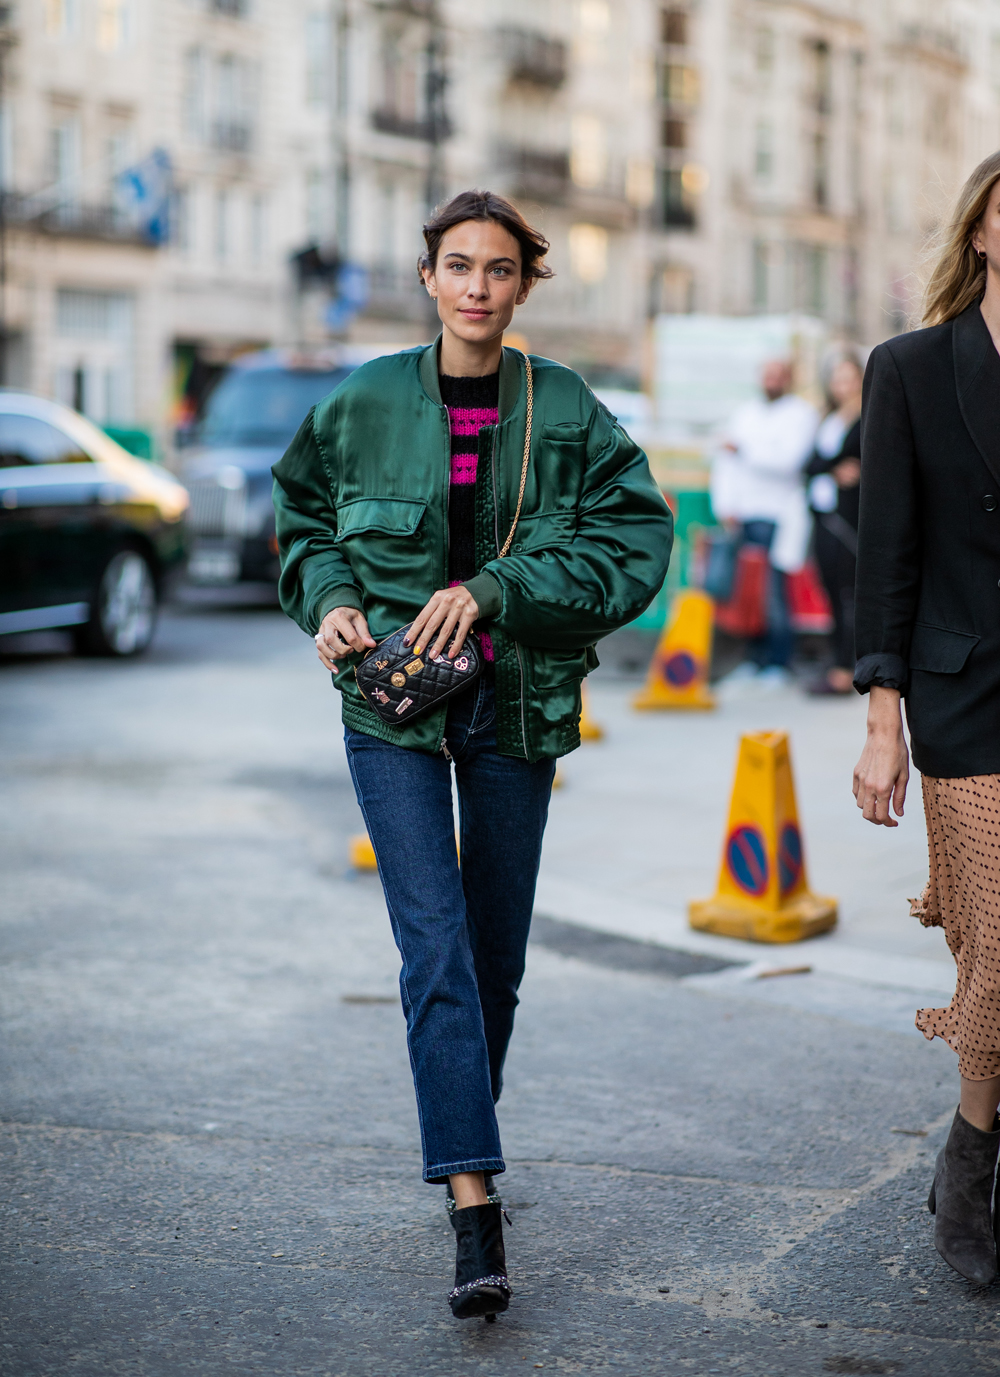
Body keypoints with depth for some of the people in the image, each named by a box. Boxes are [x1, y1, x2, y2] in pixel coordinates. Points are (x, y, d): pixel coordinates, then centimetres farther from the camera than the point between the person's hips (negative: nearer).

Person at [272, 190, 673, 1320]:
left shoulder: (567, 411, -2)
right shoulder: (365, 404, 1)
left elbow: (635, 538, -7)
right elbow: (302, 516, 14)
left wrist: (495, 590, -17)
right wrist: (330, 600, -6)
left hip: (517, 704, 1)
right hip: (392, 701, -1)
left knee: (495, 951, 10)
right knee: (435, 945, -11)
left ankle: (464, 1134, 35)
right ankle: (473, 1205, -15)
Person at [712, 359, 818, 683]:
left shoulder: (802, 414, 2)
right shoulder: (746, 412, 20)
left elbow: (787, 460, -12)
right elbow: (726, 461, 18)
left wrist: (744, 448, -8)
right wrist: (725, 505, 7)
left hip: (778, 517, -5)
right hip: (743, 517, 5)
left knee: (773, 589, -9)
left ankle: (778, 662, -2)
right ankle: (755, 657, 8)